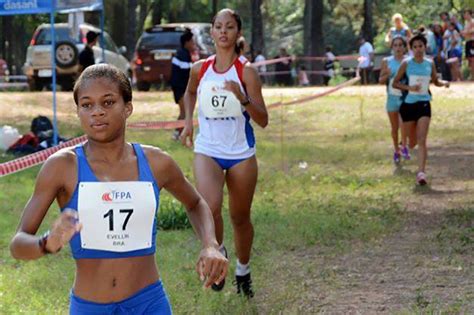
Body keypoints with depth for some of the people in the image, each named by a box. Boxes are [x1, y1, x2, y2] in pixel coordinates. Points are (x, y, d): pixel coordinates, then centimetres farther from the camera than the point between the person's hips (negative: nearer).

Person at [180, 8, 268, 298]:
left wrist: (243, 98, -28)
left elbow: (263, 120, -12)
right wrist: (188, 122, 13)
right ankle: (218, 252, 3)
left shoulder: (246, 71, -10)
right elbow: (190, 93, 26)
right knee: (209, 208, -24)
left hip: (241, 154, -1)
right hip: (207, 150, 1)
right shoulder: (200, 69, 0)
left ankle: (243, 271, 34)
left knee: (240, 218, 11)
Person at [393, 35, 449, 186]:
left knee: (422, 140, -13)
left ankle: (421, 172, -20)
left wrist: (444, 83, -5)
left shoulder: (430, 64, 2)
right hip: (408, 104, 0)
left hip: (424, 104, 1)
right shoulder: (406, 63, -5)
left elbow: (436, 81, 17)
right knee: (412, 141, 11)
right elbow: (395, 83, -2)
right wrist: (409, 87, -18)